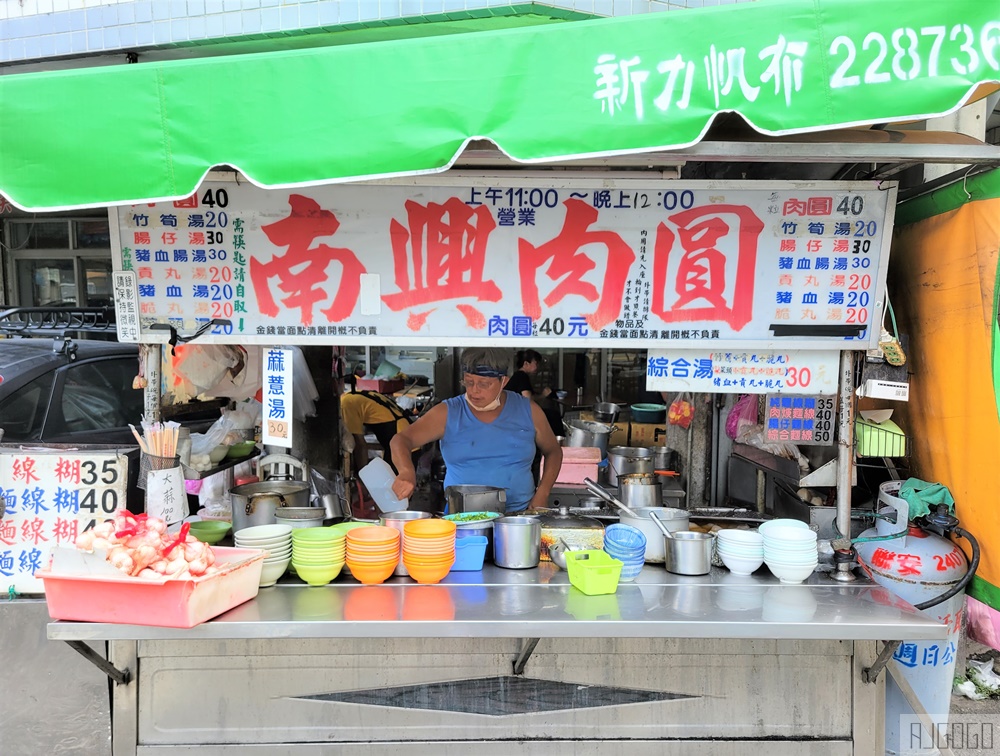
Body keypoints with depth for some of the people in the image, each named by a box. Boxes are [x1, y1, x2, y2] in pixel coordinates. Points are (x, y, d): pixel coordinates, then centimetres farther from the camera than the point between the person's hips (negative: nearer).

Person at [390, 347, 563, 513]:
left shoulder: (528, 411, 9)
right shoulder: (447, 413, 5)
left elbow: (553, 451, 21)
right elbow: (401, 440, 0)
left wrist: (542, 494, 7)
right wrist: (407, 471, -22)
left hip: (519, 516, 1)